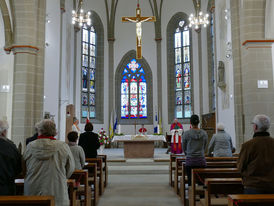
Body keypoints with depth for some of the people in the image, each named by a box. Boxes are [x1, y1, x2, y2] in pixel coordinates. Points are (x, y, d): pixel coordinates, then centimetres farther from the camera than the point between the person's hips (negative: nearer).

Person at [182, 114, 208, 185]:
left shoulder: (186, 134, -8)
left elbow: (184, 148, 6)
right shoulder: (204, 133, -1)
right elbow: (204, 147, 11)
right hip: (201, 160, 2)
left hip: (190, 161, -2)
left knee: (190, 181, 5)